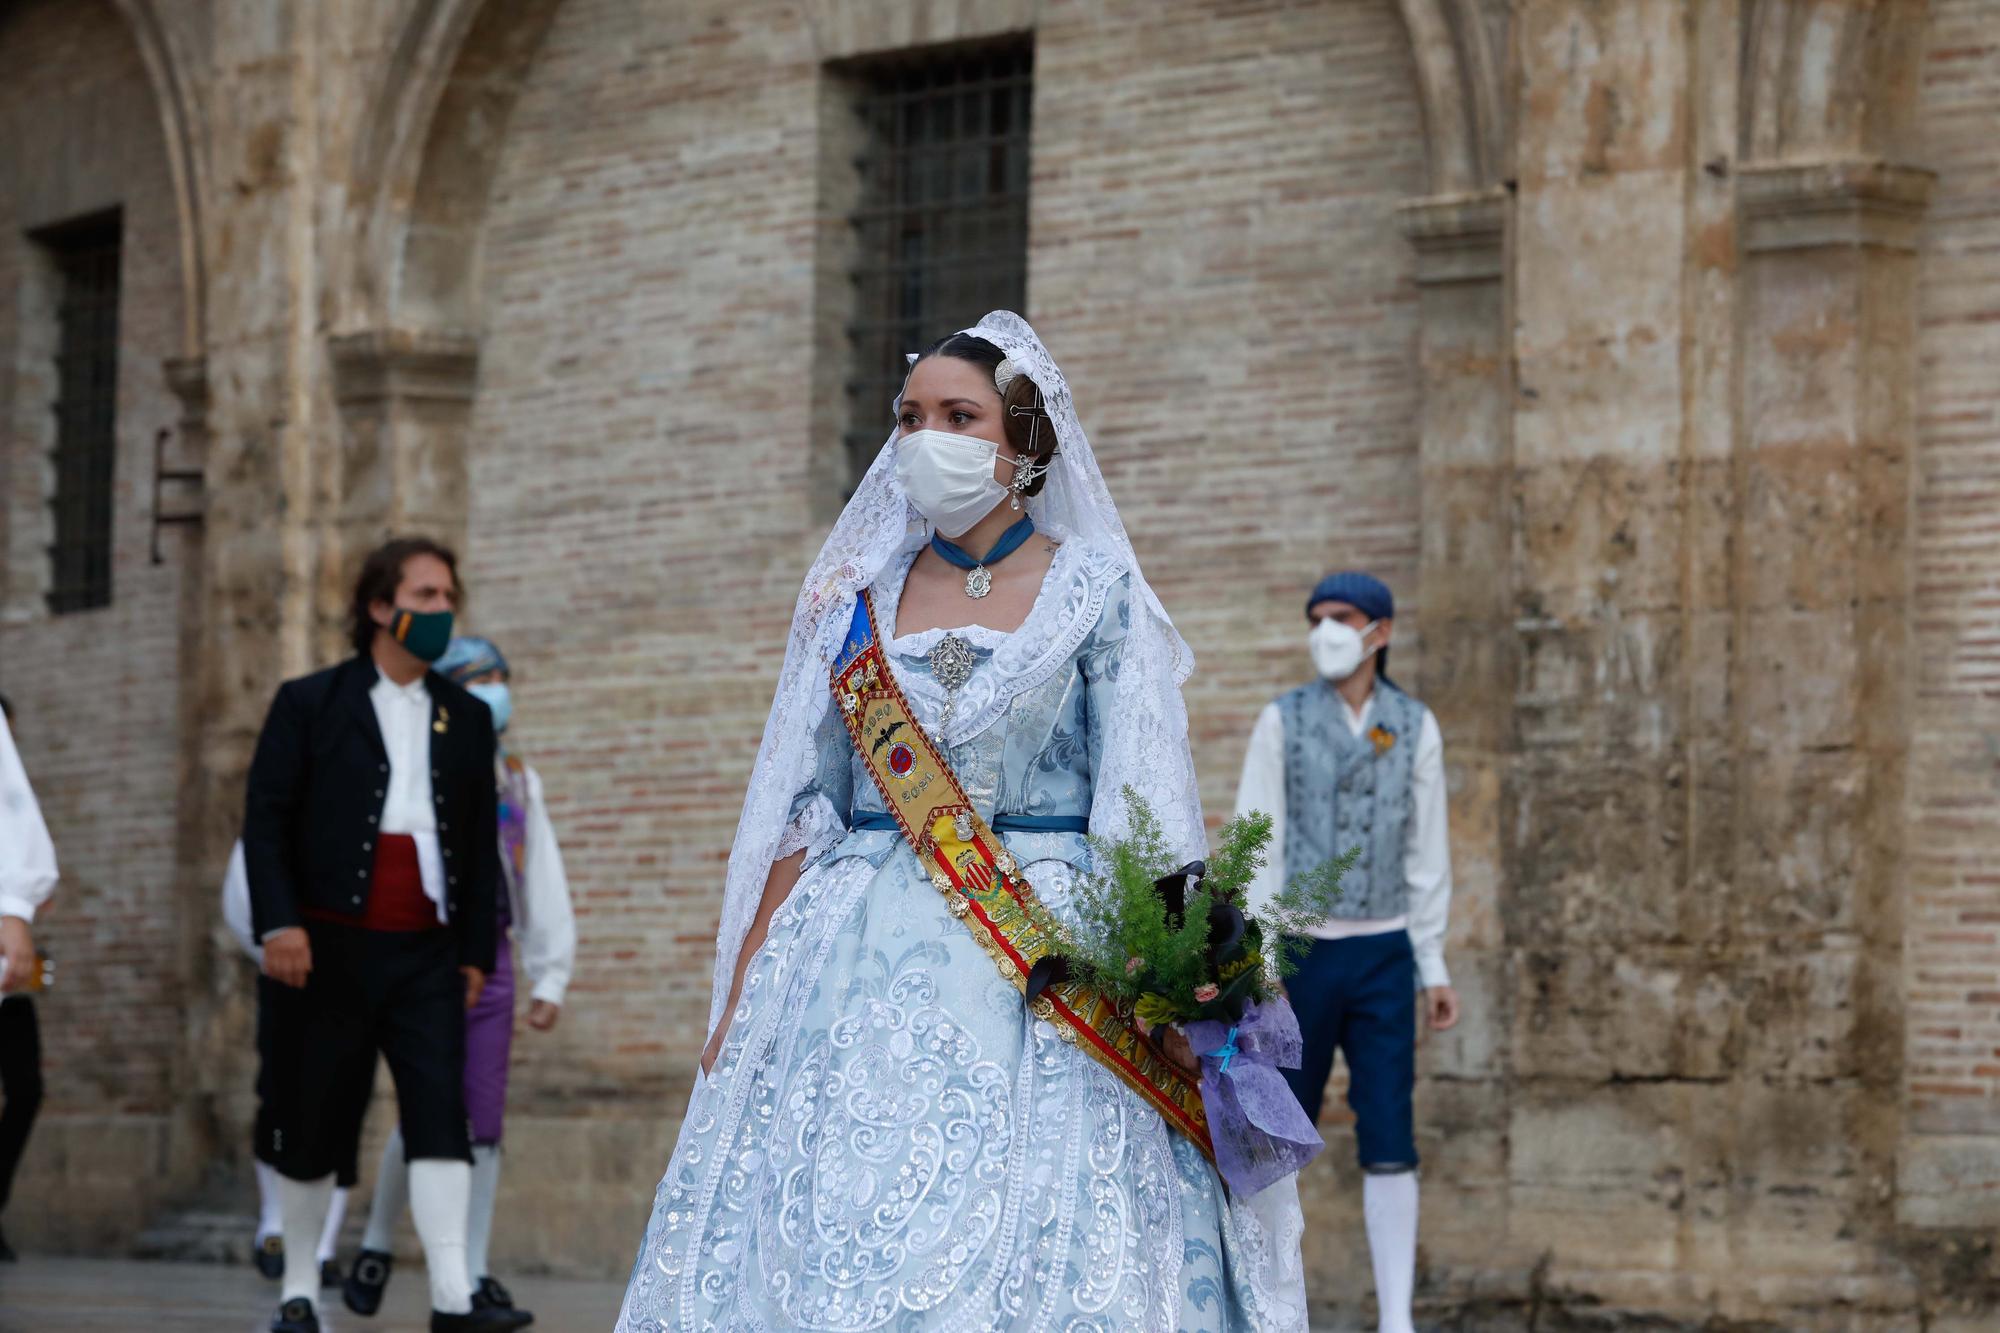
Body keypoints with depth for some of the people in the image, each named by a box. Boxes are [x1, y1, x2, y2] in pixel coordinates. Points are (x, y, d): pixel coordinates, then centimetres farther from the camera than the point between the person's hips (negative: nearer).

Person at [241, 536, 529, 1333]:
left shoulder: (465, 718, 14)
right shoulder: (309, 705, 3)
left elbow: (481, 842, 16)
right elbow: (265, 818, -2)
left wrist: (476, 950, 11)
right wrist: (278, 922, -13)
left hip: (426, 953, 2)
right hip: (330, 948, -2)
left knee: (440, 1111, -11)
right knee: (314, 1123, 5)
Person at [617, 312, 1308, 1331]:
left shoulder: (1093, 592, 3)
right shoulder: (854, 597, 11)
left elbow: (1137, 816, -2)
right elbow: (802, 810, 11)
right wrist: (741, 993, 4)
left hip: (1041, 963, -3)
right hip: (862, 969, 3)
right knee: (835, 1244, -4)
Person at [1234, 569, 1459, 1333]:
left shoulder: (1415, 727, 4)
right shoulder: (1282, 720, -3)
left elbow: (1426, 854, 9)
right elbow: (1257, 843, -6)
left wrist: (1434, 970, 6)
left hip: (1381, 958, 1)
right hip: (1300, 954, -1)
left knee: (1389, 1144, -6)